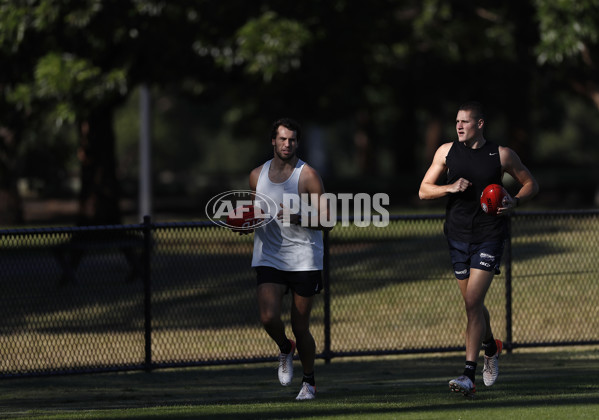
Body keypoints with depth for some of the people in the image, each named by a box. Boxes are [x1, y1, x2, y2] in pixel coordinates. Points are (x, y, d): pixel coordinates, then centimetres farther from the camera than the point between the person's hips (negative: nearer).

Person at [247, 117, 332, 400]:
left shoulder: (308, 176, -6)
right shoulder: (257, 175, 7)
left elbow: (325, 223, -8)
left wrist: (297, 218, -25)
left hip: (304, 259, -3)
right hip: (269, 257, 3)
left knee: (300, 327, 2)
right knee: (268, 317, -18)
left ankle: (309, 382, 24)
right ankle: (285, 350, 16)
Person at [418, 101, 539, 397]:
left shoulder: (502, 155, -3)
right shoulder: (447, 152, 4)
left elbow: (531, 184, 9)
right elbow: (424, 190, 5)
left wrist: (515, 201, -11)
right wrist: (450, 187, -14)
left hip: (489, 237, -4)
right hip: (458, 237, 4)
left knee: (473, 301, -15)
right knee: (472, 303, 13)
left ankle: (469, 376, -17)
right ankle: (491, 348, 44)